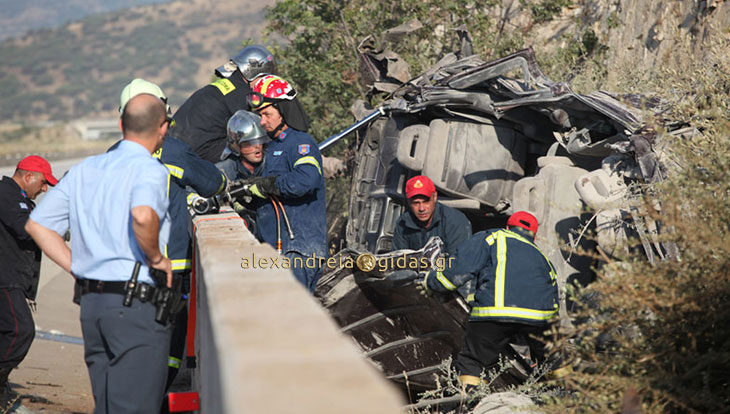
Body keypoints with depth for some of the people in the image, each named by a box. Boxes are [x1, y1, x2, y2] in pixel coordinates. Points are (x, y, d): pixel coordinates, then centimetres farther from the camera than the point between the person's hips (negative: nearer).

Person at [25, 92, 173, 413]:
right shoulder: (151, 170, -9)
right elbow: (143, 215, -32)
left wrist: (78, 268, 12)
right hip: (136, 303, -7)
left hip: (90, 302, 7)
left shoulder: (84, 170, 13)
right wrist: (156, 258, -14)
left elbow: (37, 224, 14)